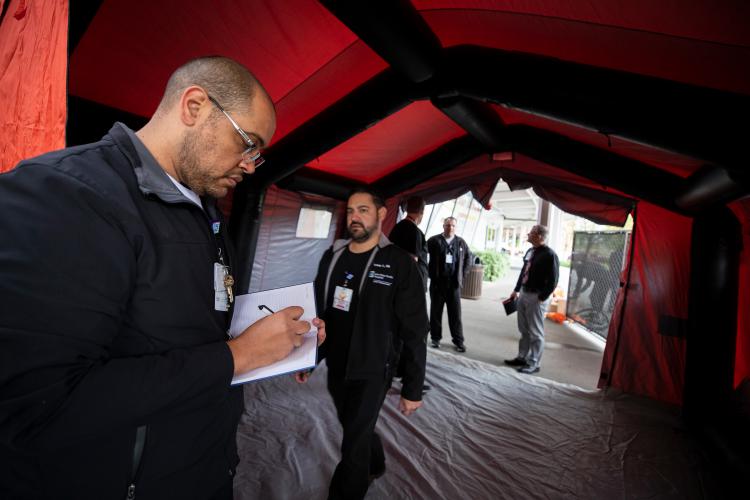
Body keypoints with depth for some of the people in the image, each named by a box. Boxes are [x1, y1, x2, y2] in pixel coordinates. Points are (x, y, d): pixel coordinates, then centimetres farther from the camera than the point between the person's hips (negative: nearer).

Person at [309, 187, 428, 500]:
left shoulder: (399, 263, -16)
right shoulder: (332, 256, 0)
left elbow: (414, 332, -14)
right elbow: (319, 313, 9)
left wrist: (413, 389, -11)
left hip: (371, 373, -6)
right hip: (335, 368, 6)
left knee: (353, 444, 6)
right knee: (356, 429, 25)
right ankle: (374, 466, 55)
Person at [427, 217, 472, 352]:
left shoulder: (461, 242, 7)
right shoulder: (434, 240, -2)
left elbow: (468, 257, 18)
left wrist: (463, 274, 9)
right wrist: (430, 272, -5)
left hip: (454, 283, 2)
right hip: (437, 282, -1)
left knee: (455, 313, 5)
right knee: (436, 311, 8)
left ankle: (458, 340, 16)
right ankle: (435, 338, 21)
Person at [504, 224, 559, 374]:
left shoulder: (549, 254, -15)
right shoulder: (530, 251, 11)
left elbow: (553, 281, -17)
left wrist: (541, 298, -16)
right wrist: (516, 290, 17)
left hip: (536, 297, -8)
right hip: (524, 294, 8)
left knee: (535, 332, 2)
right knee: (524, 330, 16)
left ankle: (533, 363, 12)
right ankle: (522, 357, 28)